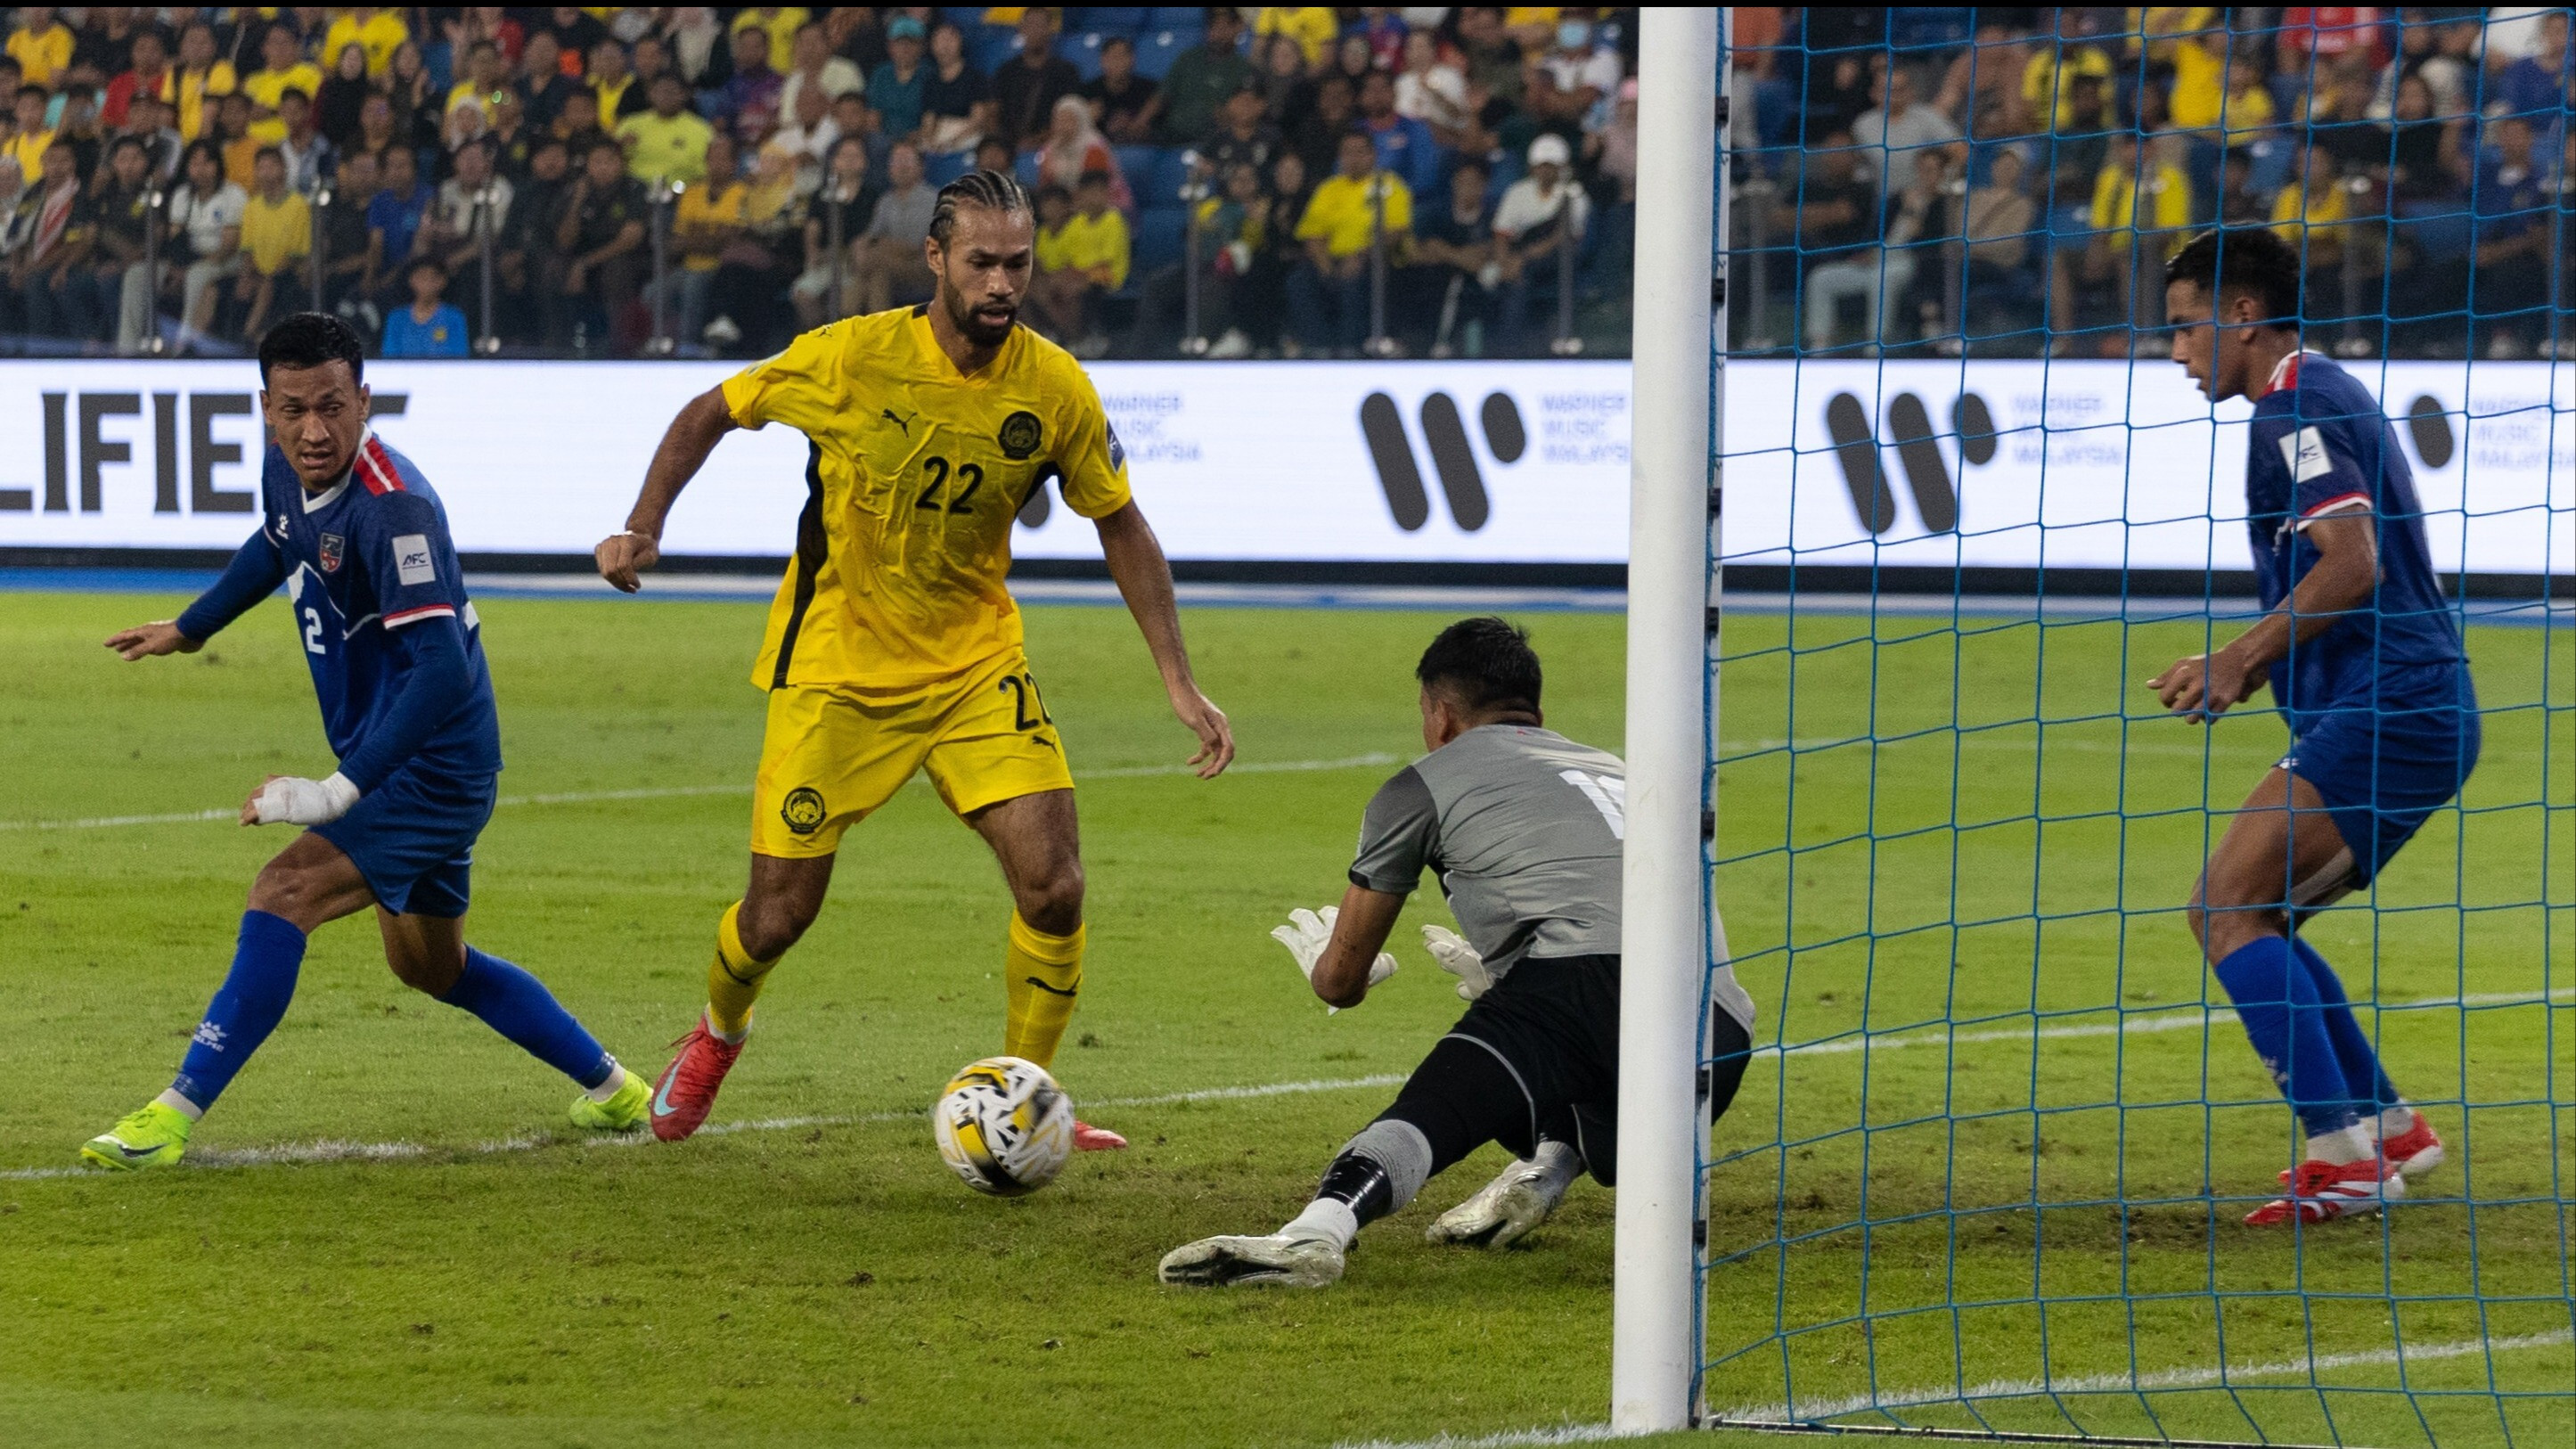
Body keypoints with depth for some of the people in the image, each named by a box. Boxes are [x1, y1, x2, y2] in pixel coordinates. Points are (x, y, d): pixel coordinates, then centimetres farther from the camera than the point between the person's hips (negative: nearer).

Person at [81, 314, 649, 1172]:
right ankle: (613, 1092, 39)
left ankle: (175, 1117, -21)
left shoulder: (393, 507, -28)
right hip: (405, 771, 10)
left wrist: (340, 791, -38)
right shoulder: (288, 472, -2)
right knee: (430, 966, 24)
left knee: (283, 895, -22)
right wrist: (189, 629, 34)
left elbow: (443, 670, -35)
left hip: (431, 770, -10)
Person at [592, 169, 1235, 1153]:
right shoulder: (852, 358, -17)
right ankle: (719, 1033, 36)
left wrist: (1179, 684, 0)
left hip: (976, 664, 2)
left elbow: (1121, 529, 3)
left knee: (1053, 887, -14)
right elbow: (709, 413, -1)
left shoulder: (1056, 390, -10)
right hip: (837, 664, -2)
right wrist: (643, 530, -12)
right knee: (780, 914, 1)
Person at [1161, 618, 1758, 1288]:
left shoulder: (1424, 784, 21)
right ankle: (1546, 1169, 0)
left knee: (1425, 1116, -17)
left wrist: (1323, 962, 53)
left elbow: (1340, 980, 29)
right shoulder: (1616, 772, 38)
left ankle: (1317, 1232, -47)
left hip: (1588, 981, -5)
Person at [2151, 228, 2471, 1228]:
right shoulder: (2331, 397, 22)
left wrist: (2240, 659, -15)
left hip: (2383, 712, -10)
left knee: (2227, 908, -14)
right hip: (2423, 711, 10)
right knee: (2246, 920, 14)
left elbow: (2351, 564, -22)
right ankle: (2386, 1128, 15)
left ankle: (2342, 1150, -19)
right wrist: (2260, 665, 18)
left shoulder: (2297, 411, -10)